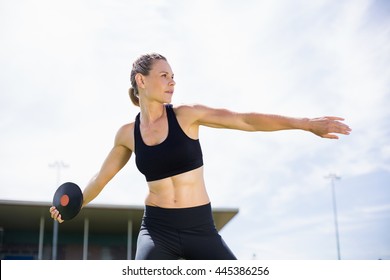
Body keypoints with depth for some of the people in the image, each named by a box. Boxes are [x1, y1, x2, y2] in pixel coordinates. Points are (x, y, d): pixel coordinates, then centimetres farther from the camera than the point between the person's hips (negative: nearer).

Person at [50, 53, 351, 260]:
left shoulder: (186, 115, -5)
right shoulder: (128, 133, 2)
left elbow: (245, 120, -12)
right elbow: (102, 177, 17)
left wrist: (305, 123, -19)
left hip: (200, 228, 0)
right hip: (157, 228, 1)